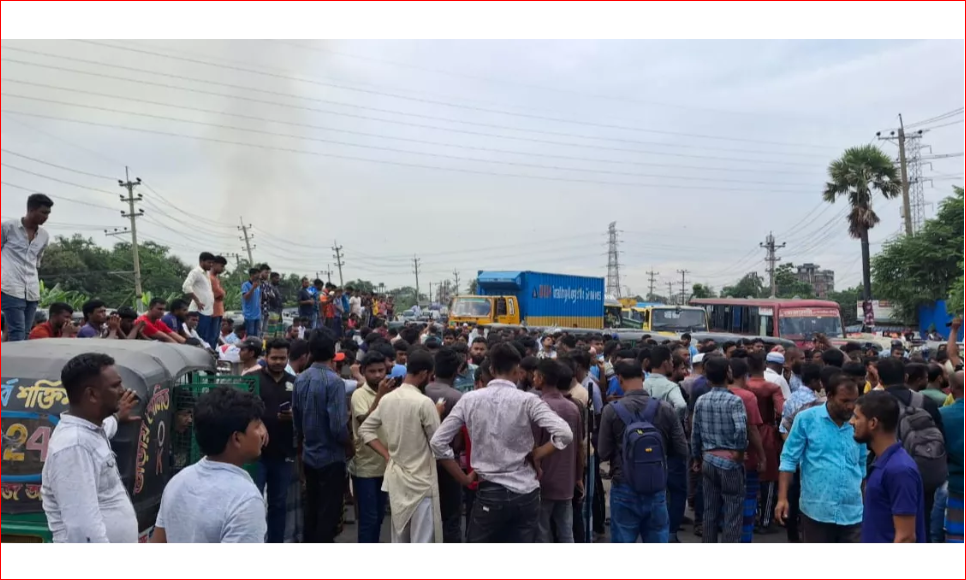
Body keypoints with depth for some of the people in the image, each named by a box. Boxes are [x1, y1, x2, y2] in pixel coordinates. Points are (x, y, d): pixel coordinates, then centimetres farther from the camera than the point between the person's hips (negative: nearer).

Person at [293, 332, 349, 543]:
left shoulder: (300, 380, -1)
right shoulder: (334, 381, -20)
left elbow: (296, 418, 9)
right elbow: (338, 427, -23)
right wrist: (348, 441, -2)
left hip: (309, 456, 7)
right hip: (331, 457, -7)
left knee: (311, 510, 18)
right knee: (329, 513, 4)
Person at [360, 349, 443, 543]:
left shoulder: (386, 399, 3)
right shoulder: (424, 402, -18)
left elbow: (365, 430, 10)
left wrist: (387, 454, 8)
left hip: (395, 477, 7)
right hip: (420, 481, -7)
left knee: (399, 540, 17)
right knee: (422, 542, 1)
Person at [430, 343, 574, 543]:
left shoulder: (470, 399, -3)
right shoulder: (528, 401, -8)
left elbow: (438, 442, -3)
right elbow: (565, 434, -17)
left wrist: (463, 478, 4)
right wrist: (537, 455, -3)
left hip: (489, 493, 0)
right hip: (525, 493, 0)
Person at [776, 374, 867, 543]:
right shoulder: (806, 419, -6)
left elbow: (863, 467, 15)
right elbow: (789, 459, -4)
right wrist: (782, 498, -12)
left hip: (852, 512, 3)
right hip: (817, 509, -2)